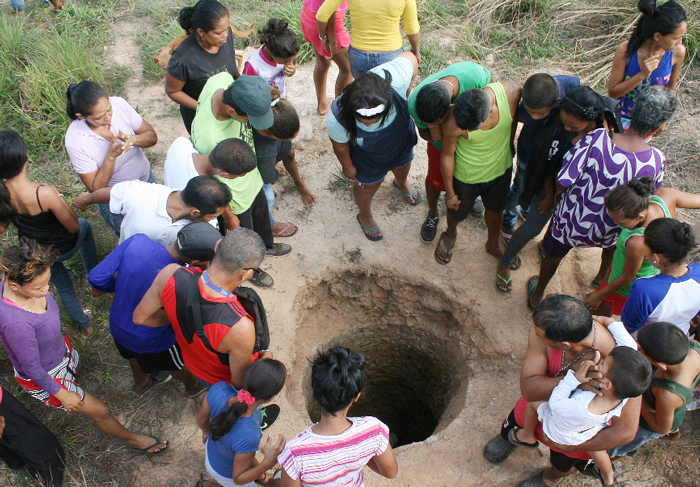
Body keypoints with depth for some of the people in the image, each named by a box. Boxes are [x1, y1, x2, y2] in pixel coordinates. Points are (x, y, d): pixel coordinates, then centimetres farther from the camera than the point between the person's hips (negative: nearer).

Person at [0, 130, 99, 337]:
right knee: (84, 225, 33)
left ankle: (85, 324, 55)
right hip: (64, 248, -4)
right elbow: (73, 226, -26)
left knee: (62, 287, 32)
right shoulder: (45, 194, -40)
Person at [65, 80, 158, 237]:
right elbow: (96, 187, -24)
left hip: (146, 177, 4)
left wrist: (133, 139, -34)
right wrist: (111, 156, -38)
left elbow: (152, 136, -11)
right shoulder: (75, 142, -31)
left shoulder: (118, 104, -23)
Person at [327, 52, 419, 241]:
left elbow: (409, 57, -22)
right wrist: (348, 167, -1)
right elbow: (340, 146, -21)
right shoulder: (337, 119, -45)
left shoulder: (396, 79, -47)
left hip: (401, 138, 3)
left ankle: (401, 182, 75)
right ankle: (365, 216, 60)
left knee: (403, 168, 35)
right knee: (367, 186, 23)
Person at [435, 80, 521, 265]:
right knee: (458, 212, 24)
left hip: (501, 167, 3)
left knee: (495, 209, 27)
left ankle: (493, 244, 58)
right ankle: (450, 235, 60)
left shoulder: (512, 92, -31)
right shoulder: (453, 124, -38)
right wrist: (450, 193, -7)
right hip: (467, 176, -3)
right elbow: (447, 155, -19)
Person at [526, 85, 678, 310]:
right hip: (608, 230, 1)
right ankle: (602, 278, 67)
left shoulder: (597, 139, -34)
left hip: (572, 221, -1)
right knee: (612, 244, 40)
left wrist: (558, 193, -4)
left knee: (553, 254, 29)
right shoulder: (657, 161, -27)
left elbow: (564, 180, -27)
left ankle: (537, 295, 54)